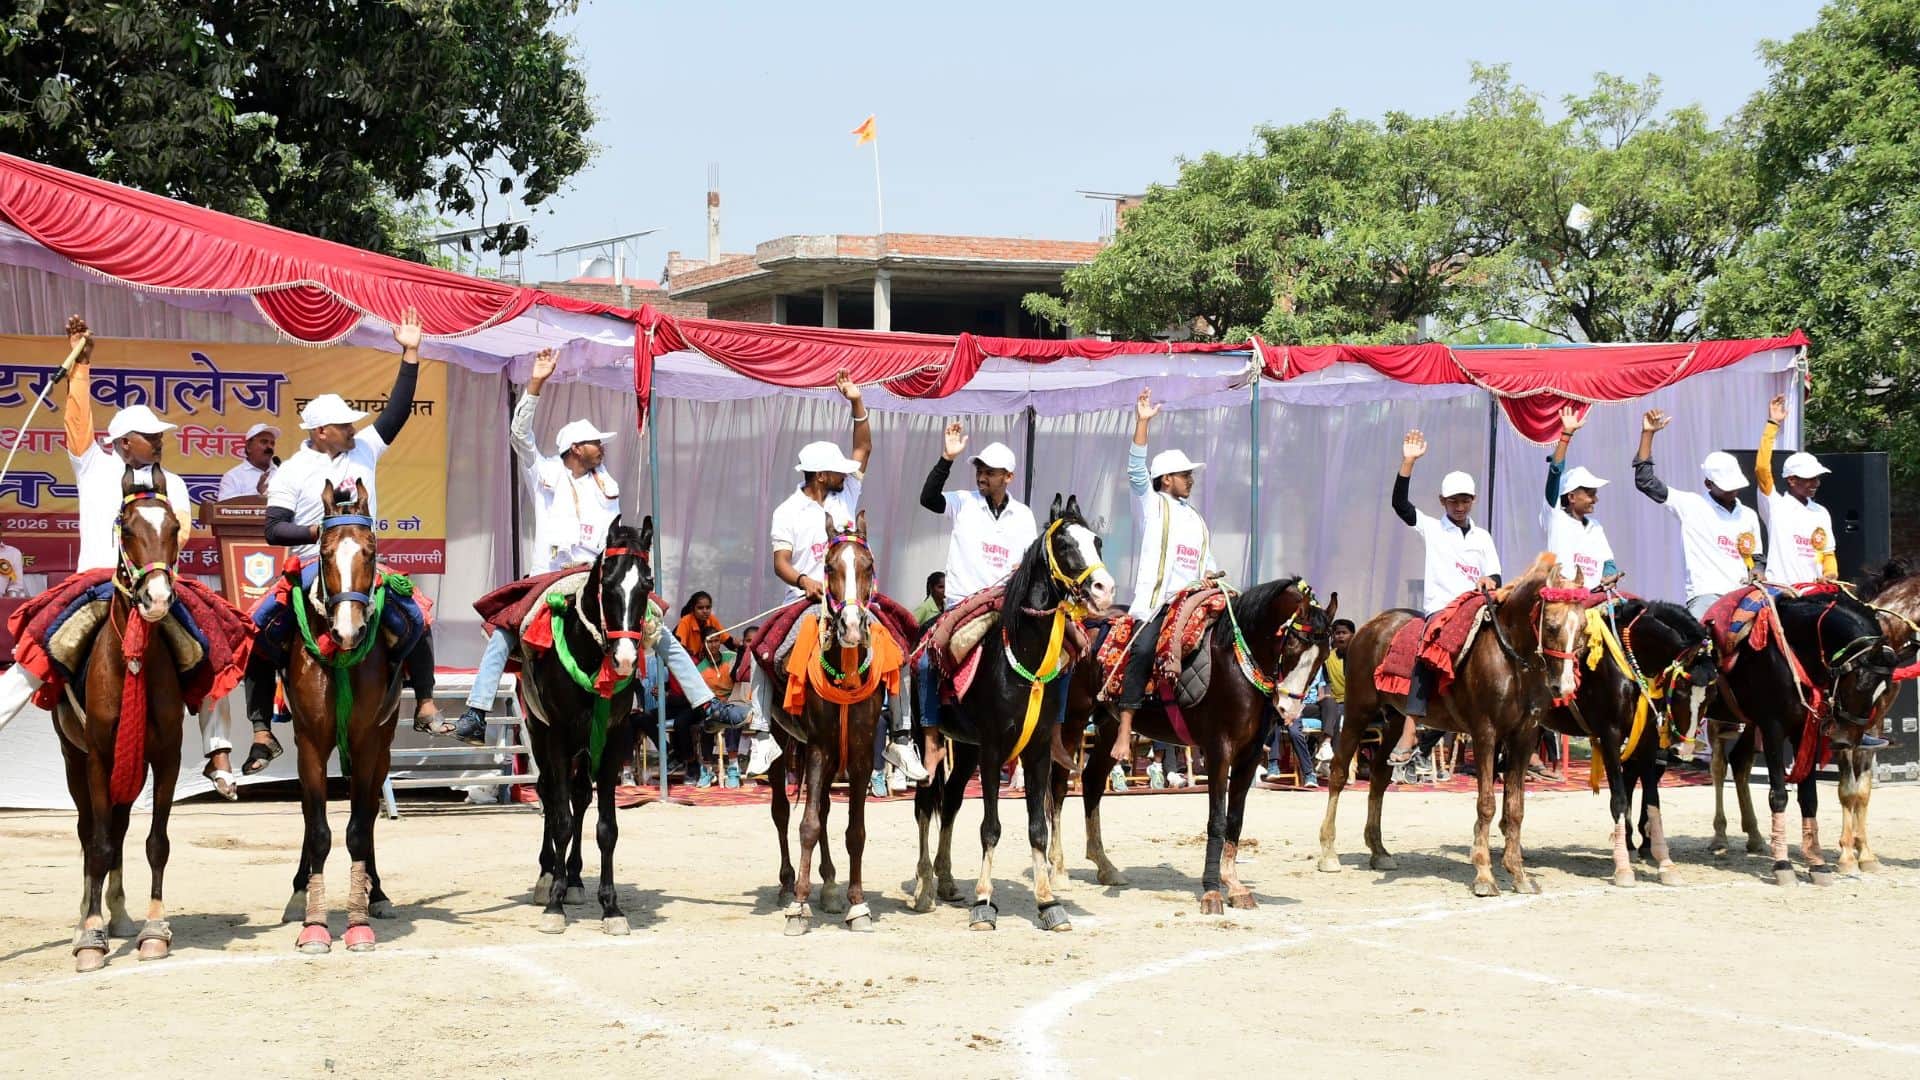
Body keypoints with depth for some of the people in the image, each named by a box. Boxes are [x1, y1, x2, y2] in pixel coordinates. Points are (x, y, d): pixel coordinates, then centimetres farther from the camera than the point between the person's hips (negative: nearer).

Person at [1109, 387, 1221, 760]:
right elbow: (1136, 470, -5)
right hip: (1154, 600, -7)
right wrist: (1142, 423, -13)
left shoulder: (1197, 520, 28)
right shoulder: (1152, 505, 10)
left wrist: (1213, 576, 9)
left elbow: (1207, 565, 32)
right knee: (1143, 650, -27)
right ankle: (1125, 731, -32)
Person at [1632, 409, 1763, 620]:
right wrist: (1648, 434, -3)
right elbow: (1645, 482, 0)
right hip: (1705, 596, -5)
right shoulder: (1691, 505, 6)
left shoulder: (1748, 515, 19)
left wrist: (1756, 574, 1)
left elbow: (1756, 559, 26)